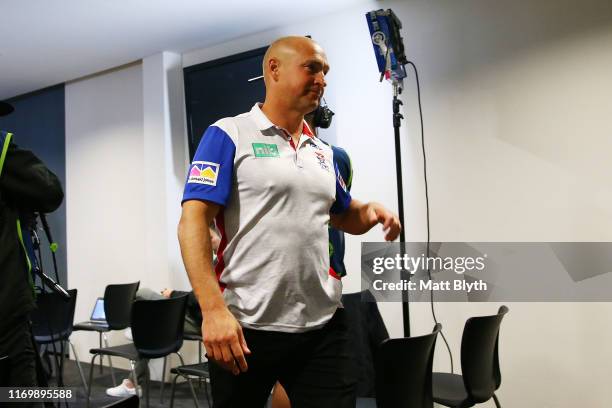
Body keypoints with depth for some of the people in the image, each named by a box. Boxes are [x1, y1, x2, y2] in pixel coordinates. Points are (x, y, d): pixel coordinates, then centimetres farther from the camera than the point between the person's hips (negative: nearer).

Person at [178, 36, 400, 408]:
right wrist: (213, 309, -22)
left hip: (324, 325, 5)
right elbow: (193, 222, -12)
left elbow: (345, 217, 24)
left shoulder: (323, 151, 14)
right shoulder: (228, 136, -5)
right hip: (246, 327, -4)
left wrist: (371, 211, 0)